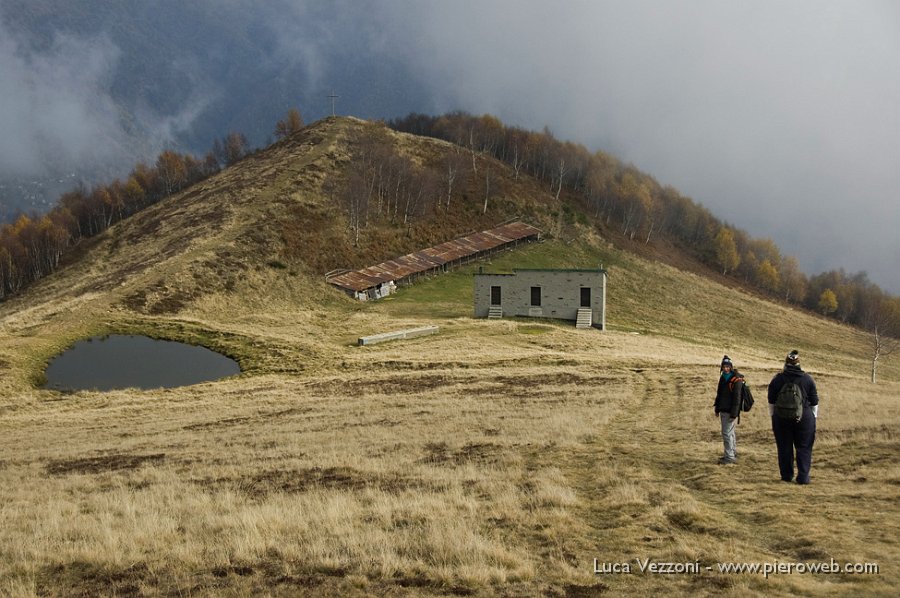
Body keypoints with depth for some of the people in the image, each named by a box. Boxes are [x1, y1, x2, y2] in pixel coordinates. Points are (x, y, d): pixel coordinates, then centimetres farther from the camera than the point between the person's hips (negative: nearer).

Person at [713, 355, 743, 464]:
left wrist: (734, 413, -20)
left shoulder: (736, 380, -15)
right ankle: (733, 453, 30)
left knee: (727, 433, -11)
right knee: (730, 432, 18)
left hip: (730, 412, -9)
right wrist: (717, 408, 19)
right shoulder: (723, 378, 12)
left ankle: (729, 456, -7)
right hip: (723, 410, 9)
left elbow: (736, 398, -18)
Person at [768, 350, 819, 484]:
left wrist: (772, 415, 18)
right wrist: (814, 416, 17)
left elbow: (771, 401, 7)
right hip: (804, 417, 0)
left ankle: (787, 475, 10)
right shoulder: (807, 379, -1)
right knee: (804, 447, 4)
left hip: (781, 417, 1)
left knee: (784, 447, 7)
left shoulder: (778, 379, 0)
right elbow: (814, 401, 6)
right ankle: (803, 476, -2)